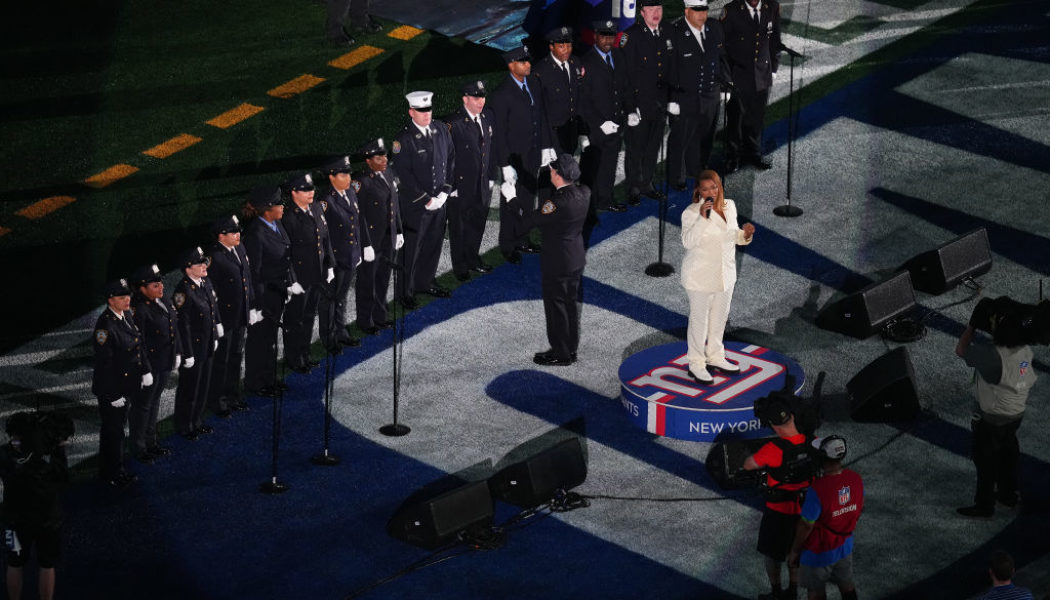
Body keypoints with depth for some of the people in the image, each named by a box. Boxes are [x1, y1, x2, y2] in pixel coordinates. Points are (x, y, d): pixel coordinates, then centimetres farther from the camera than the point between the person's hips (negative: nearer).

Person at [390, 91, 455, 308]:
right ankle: (404, 291, 17)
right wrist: (426, 200, -17)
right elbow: (403, 175, -20)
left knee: (434, 242, 18)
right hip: (414, 205, -6)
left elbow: (450, 159, 8)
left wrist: (444, 192, -1)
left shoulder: (441, 130, 1)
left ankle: (425, 282, 36)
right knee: (411, 247, 3)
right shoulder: (404, 139, -19)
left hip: (438, 201, 6)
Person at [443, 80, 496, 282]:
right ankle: (460, 267, 25)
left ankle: (473, 259, 41)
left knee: (478, 222, 21)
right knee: (459, 227, 10)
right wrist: (451, 187, -17)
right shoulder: (453, 123, -22)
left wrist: (490, 176, 12)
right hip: (461, 187, -6)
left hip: (482, 184, 6)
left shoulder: (487, 116, 1)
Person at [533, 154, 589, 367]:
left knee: (556, 306, 4)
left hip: (557, 261, -8)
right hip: (576, 259, 8)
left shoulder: (558, 201, -28)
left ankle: (560, 353, 12)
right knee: (570, 303, 20)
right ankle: (570, 348, 31)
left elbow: (536, 221, -19)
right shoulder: (583, 193, -4)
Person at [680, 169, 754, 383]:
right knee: (699, 319, 4)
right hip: (700, 275, -7)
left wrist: (744, 234, -8)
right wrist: (702, 218, -38)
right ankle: (696, 364, 16)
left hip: (725, 273, 7)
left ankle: (715, 357, 37)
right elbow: (688, 242, -28)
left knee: (720, 317, 20)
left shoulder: (729, 206, 2)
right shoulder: (691, 212, -18)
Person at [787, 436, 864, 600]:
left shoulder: (817, 490, -36)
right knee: (847, 586, 25)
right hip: (845, 547, 5)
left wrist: (794, 551, -9)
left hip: (819, 552, -5)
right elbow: (859, 509, 2)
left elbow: (806, 526, -24)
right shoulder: (855, 480, -16)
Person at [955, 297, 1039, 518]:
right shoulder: (1024, 349, -12)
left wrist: (972, 324, -10)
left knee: (986, 461, 11)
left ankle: (984, 505, 25)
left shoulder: (993, 355, -34)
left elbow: (961, 350, -22)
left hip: (992, 420, -7)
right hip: (1016, 414, 7)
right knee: (1008, 454, 26)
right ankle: (1008, 495, 43)